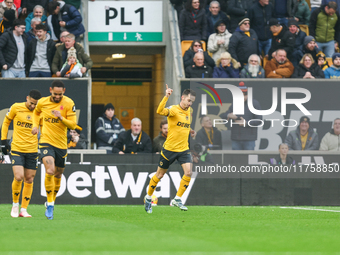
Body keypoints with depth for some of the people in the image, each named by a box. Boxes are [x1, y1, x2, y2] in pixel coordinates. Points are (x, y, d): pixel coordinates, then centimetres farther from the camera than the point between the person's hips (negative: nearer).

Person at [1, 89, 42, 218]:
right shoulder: (16, 108, -4)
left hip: (33, 150, 2)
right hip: (17, 149, -2)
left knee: (29, 180, 4)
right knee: (18, 177, -14)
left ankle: (24, 209, 13)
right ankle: (15, 205, 8)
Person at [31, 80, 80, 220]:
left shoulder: (69, 104, -8)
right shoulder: (42, 102, -2)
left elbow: (73, 125, -11)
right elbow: (36, 112, 23)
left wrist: (61, 118, -28)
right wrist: (35, 125, 6)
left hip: (61, 144, 1)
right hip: (46, 141, -1)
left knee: (58, 174, 13)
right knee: (50, 171, -21)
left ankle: (52, 200, 36)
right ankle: (50, 204, -13)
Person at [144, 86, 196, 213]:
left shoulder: (189, 111, 8)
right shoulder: (173, 109, -14)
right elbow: (160, 111, -36)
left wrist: (190, 131, 10)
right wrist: (166, 96, -45)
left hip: (184, 149, 5)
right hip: (169, 148, -5)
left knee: (188, 172, -15)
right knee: (160, 174, 8)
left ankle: (177, 199, -4)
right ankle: (148, 197, 29)